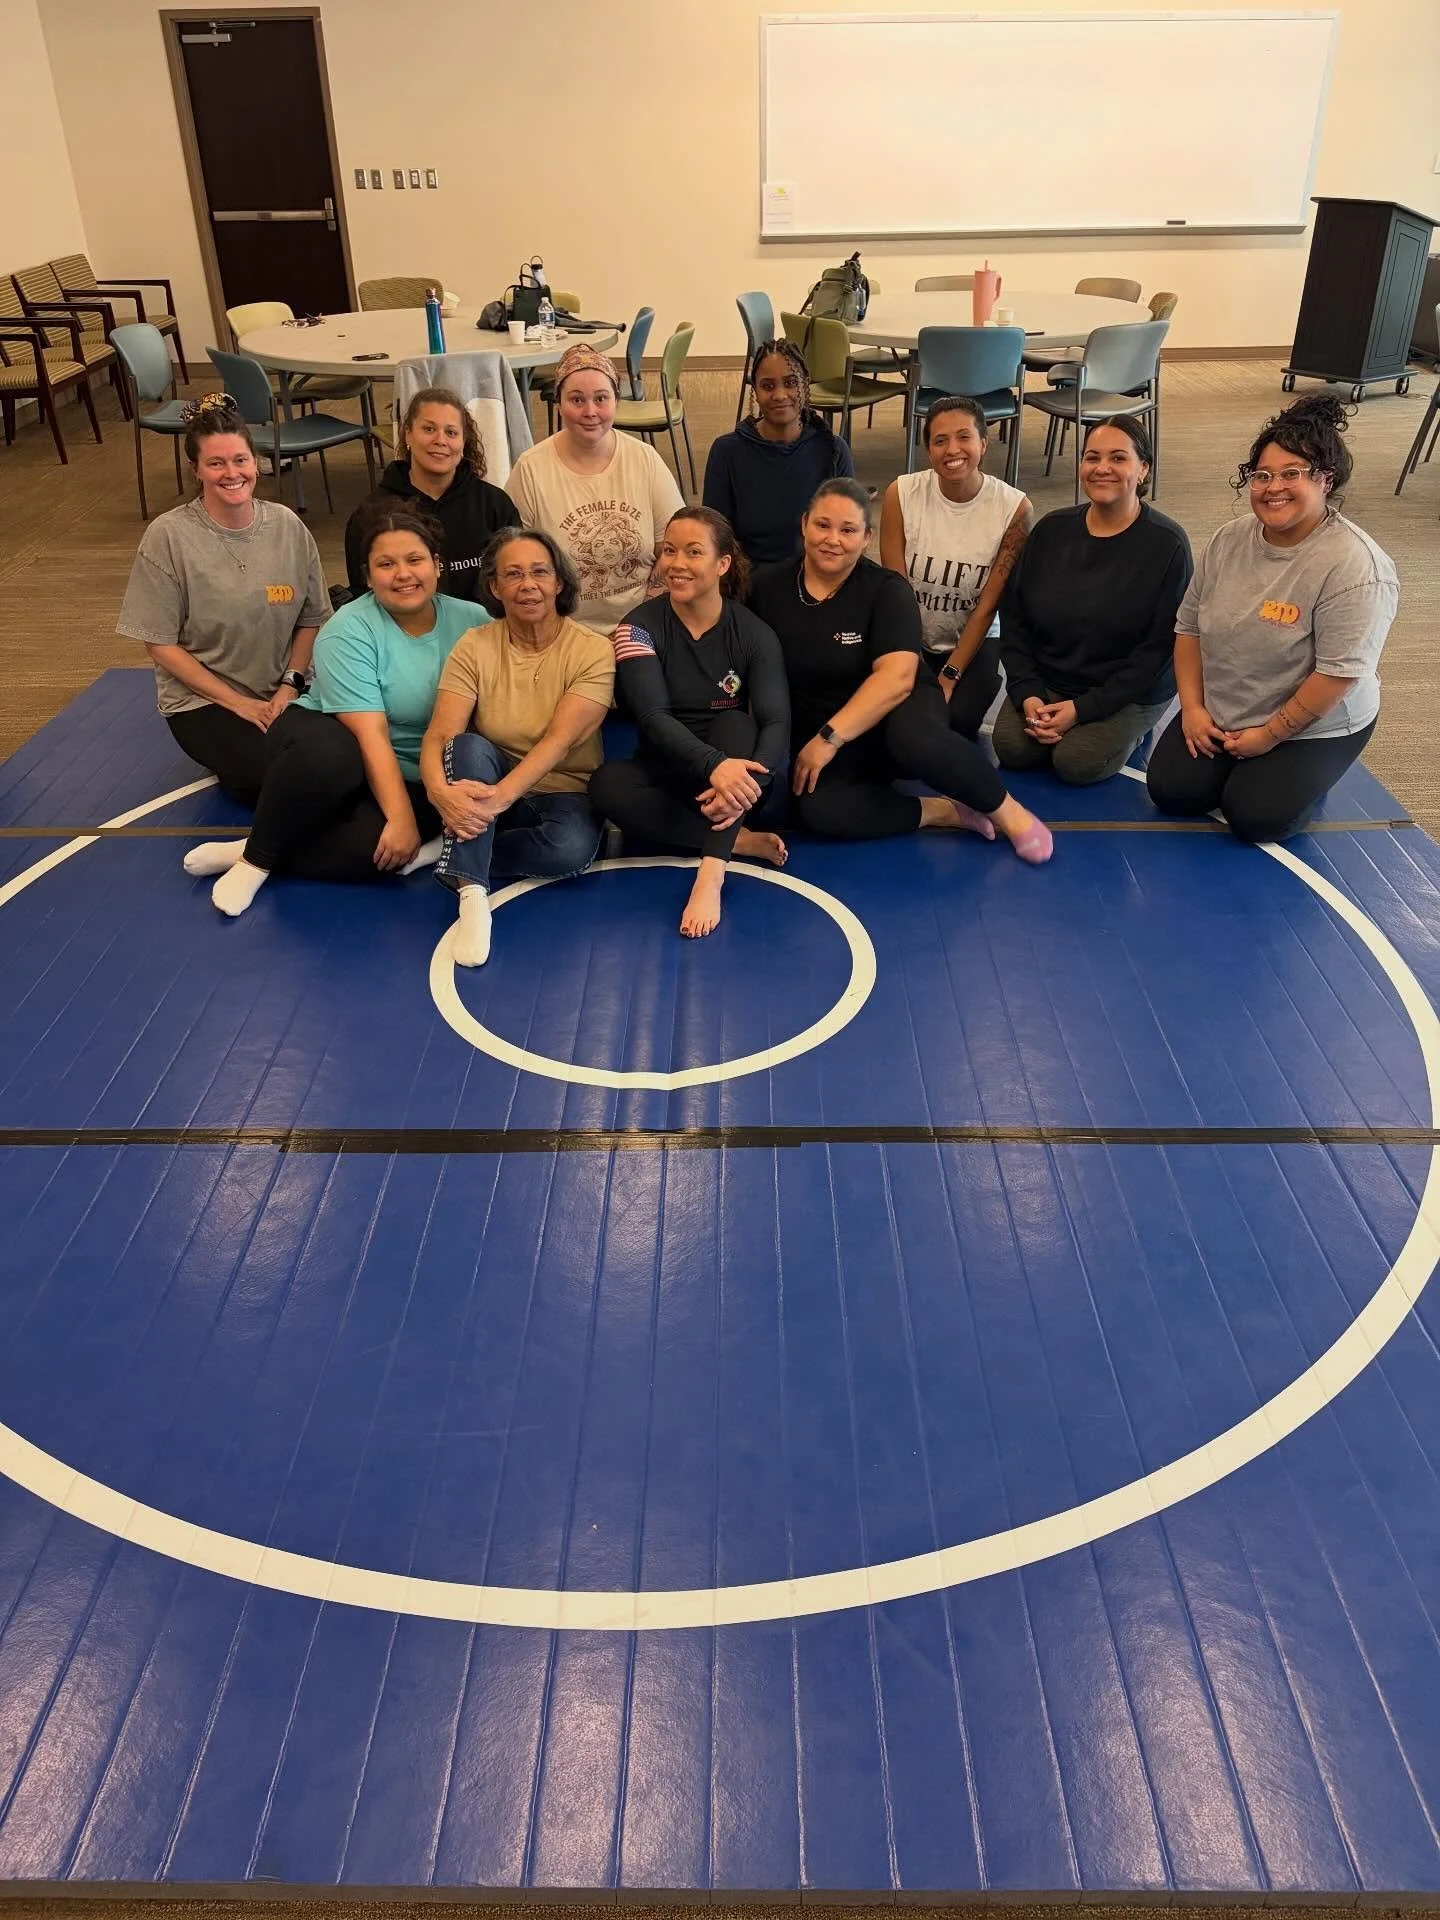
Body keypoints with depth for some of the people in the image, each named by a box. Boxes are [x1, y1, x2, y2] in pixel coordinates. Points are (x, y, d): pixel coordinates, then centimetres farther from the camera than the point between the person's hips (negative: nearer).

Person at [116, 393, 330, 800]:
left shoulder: (286, 526, -1)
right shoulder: (168, 537, -11)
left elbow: (311, 619, 7)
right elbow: (161, 644, -9)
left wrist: (290, 684, -9)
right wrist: (237, 702, -13)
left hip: (283, 690, 4)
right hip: (203, 700, -3)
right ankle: (234, 764, 8)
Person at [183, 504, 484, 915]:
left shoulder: (472, 621, -2)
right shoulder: (349, 631, -13)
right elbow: (370, 735, -21)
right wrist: (401, 818, -29)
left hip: (410, 780, 2)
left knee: (376, 847, -33)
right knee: (327, 757, -41)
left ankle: (256, 856, -13)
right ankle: (257, 858, -18)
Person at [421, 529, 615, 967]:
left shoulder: (592, 651, -11)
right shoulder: (475, 647, -5)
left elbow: (559, 740, -23)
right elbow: (439, 736, -15)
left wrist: (503, 794, -39)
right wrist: (440, 790, -38)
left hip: (565, 794, -1)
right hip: (488, 788, 2)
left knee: (572, 848, -35)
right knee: (469, 745, -31)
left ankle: (459, 855, -14)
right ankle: (472, 893, -36)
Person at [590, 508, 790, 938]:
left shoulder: (754, 634, -7)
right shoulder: (641, 627, -9)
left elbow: (776, 722, -19)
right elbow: (652, 717, -23)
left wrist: (747, 783, -42)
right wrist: (714, 766, -42)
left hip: (736, 765, 0)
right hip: (672, 773, 0)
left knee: (733, 724, -32)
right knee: (607, 784, -30)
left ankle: (711, 877, -44)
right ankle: (740, 840, -23)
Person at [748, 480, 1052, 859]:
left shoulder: (887, 589, -10)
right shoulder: (768, 588, -1)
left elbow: (896, 677, -22)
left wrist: (830, 738, -27)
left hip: (895, 712, -2)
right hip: (819, 734, 2)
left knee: (914, 740, -40)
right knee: (819, 810, -33)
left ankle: (1005, 809, -15)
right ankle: (945, 811, -17)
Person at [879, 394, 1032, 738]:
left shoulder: (1014, 509, -14)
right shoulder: (901, 494, -12)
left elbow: (987, 606, -10)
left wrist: (949, 678, -14)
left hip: (974, 641, -1)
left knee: (956, 718, -27)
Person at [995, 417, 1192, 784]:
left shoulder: (1167, 544, -12)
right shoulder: (1052, 529, 1)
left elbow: (1158, 646, -14)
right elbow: (1013, 618, 3)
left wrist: (1083, 708, -19)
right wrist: (1027, 695, -11)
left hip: (1129, 693, -3)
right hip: (1045, 680, 3)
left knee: (1075, 761, -24)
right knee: (1011, 747, -21)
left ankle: (1125, 734, 8)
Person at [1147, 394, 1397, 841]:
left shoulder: (1354, 565, -24)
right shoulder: (1229, 540, -3)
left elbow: (1339, 673, -25)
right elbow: (1189, 628, 4)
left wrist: (1270, 735, -18)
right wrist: (1192, 708, -6)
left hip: (1313, 726, -5)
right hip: (1217, 716, 5)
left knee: (1254, 816, -18)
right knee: (1170, 791, -9)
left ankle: (1302, 776, 13)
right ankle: (1240, 767, 19)